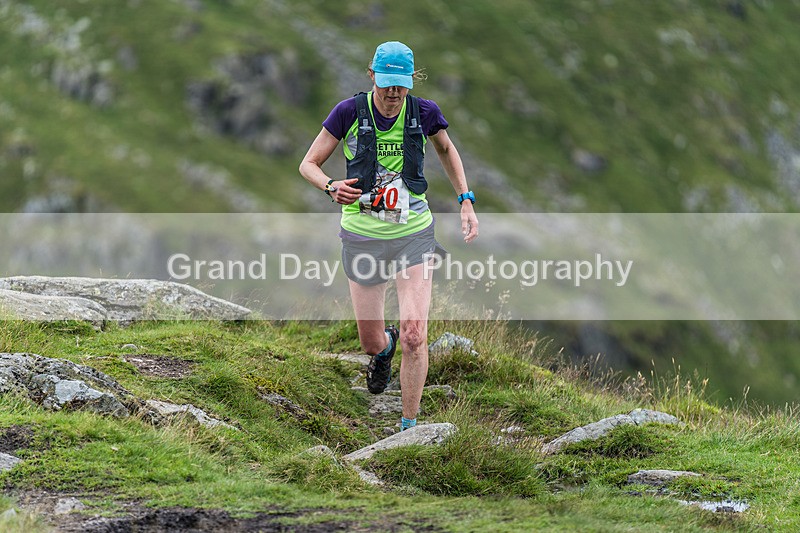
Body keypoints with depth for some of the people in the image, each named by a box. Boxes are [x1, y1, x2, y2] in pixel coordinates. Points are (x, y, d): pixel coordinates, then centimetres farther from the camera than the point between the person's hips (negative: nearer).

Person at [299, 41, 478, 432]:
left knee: (414, 336, -12)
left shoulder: (424, 113, -4)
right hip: (362, 235, 0)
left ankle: (409, 428, 2)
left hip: (413, 234, 0)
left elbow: (446, 150, 18)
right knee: (370, 341, 10)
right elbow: (309, 164, -2)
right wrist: (331, 187, -23)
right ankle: (384, 349, 50)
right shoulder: (349, 112, -9)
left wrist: (465, 201, 9)